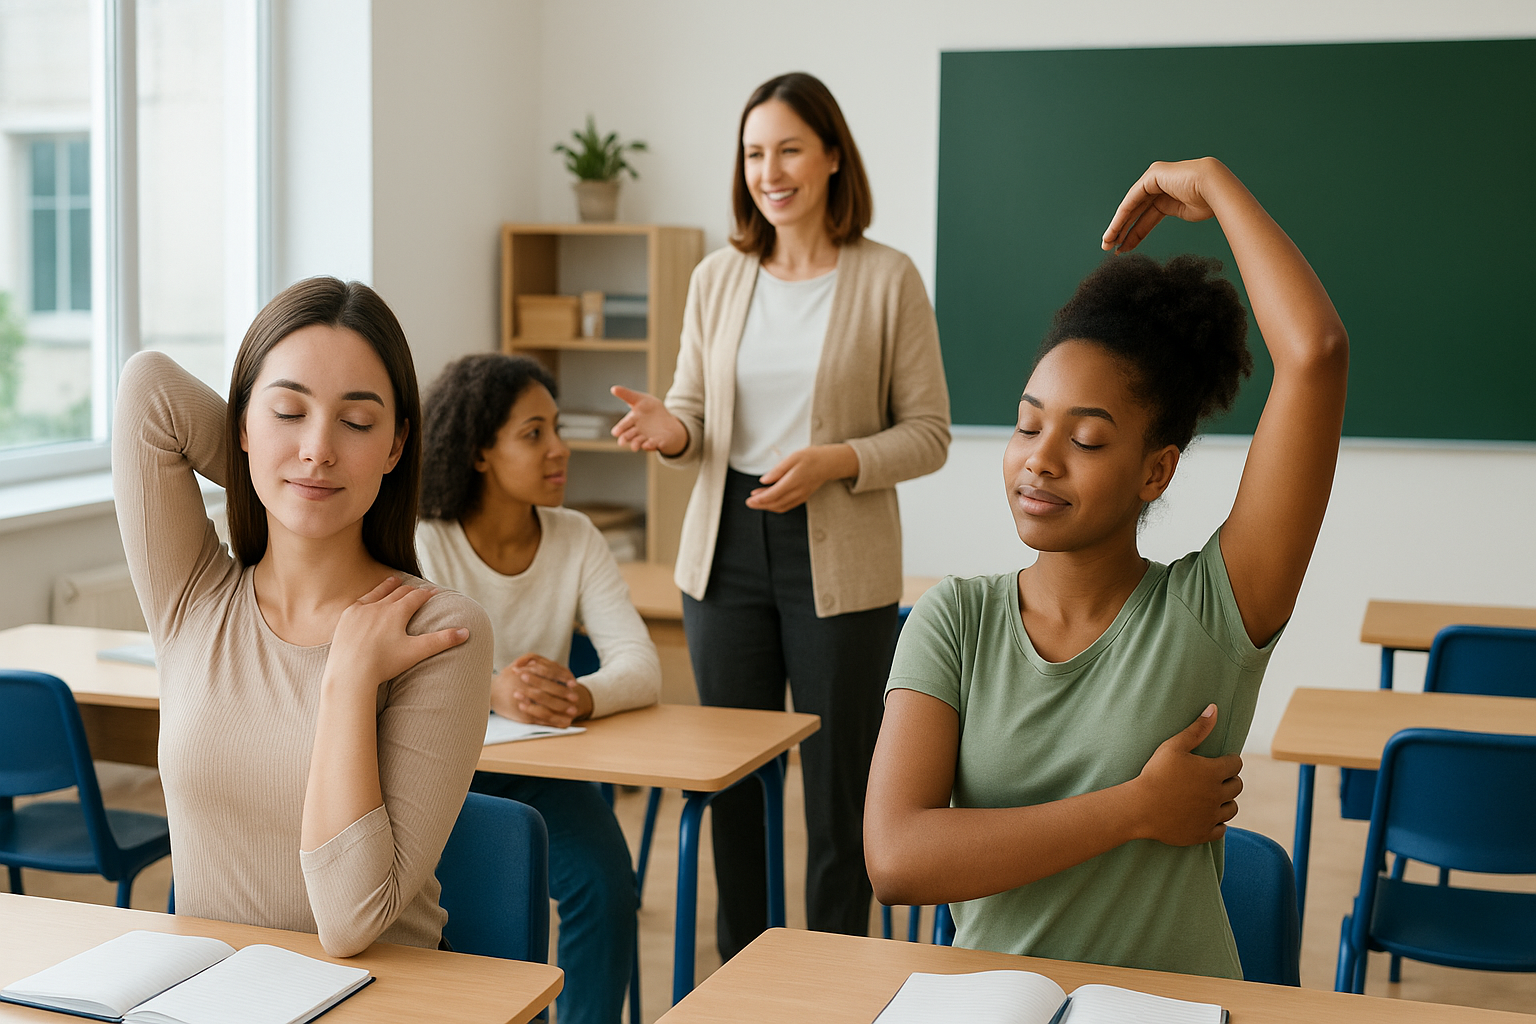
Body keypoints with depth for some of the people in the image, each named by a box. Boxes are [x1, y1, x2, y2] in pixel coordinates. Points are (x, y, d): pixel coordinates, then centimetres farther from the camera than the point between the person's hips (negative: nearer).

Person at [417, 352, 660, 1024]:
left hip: (542, 771, 2)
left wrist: (581, 697, -35)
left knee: (606, 883, -23)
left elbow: (641, 666, -12)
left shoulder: (576, 540, -1)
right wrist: (491, 692, -43)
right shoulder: (423, 545, -9)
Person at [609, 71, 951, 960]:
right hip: (727, 550, 4)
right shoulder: (718, 278, 7)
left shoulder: (888, 279, -5)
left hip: (840, 560, -4)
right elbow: (695, 411, 13)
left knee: (839, 786, 3)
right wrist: (670, 431, -11)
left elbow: (929, 434, -3)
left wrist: (833, 462, -19)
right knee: (732, 778, 12)